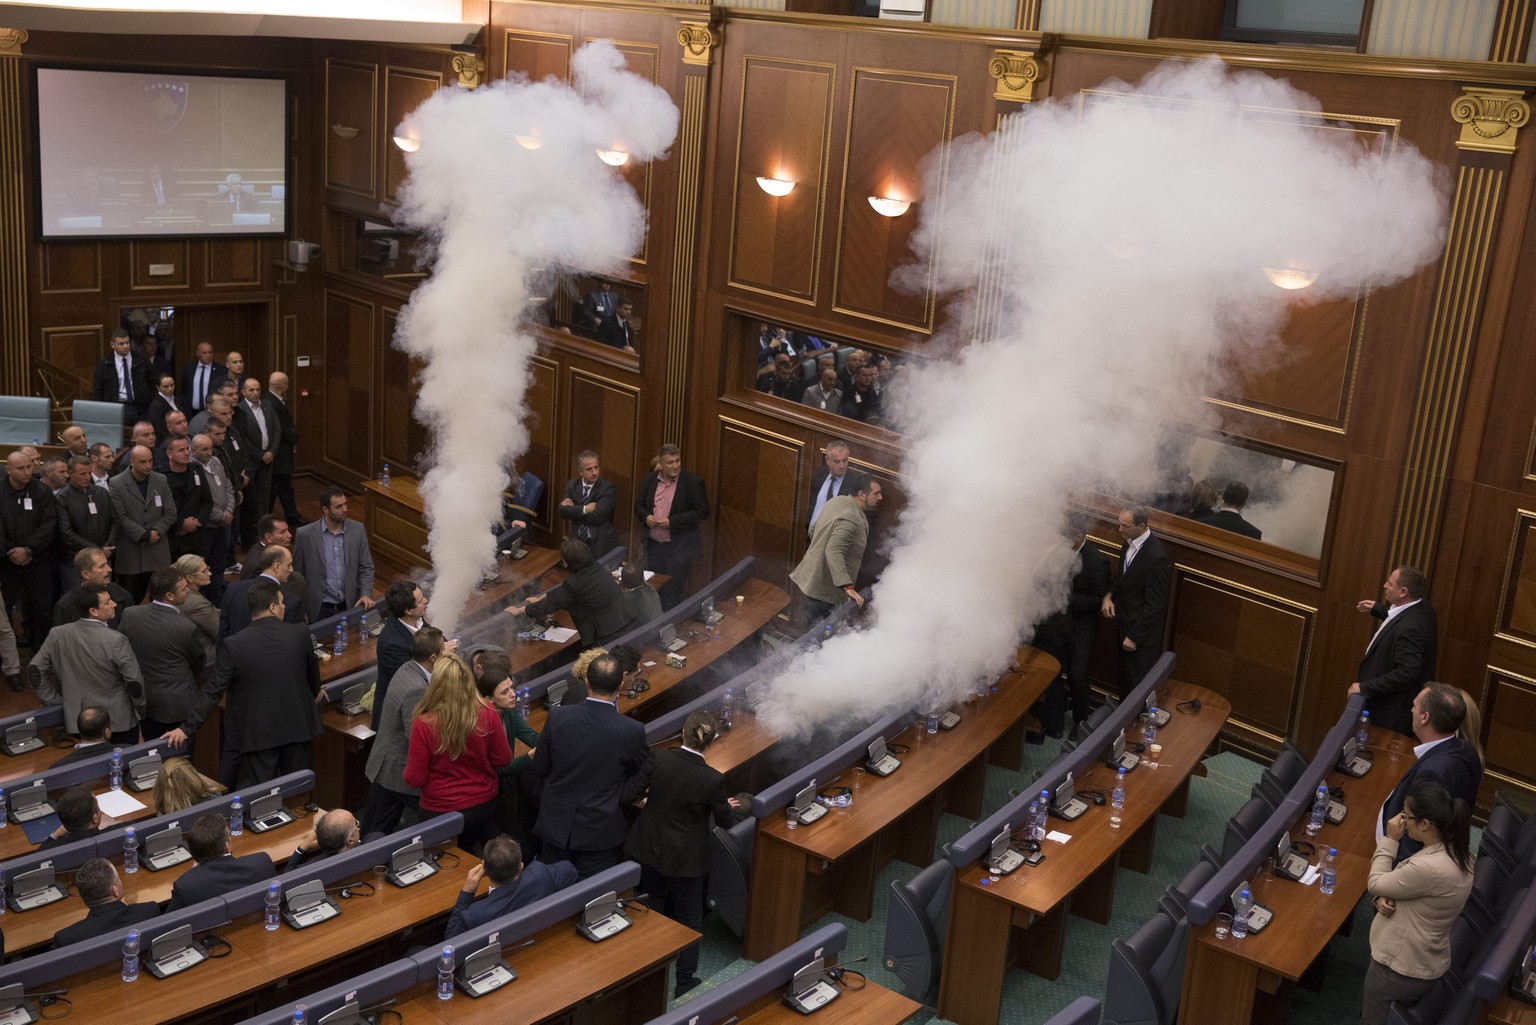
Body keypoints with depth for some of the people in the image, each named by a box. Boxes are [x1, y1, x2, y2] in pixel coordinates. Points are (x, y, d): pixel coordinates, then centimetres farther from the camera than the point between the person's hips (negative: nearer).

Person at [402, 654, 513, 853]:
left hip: (441, 812, -2)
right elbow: (504, 759, -6)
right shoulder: (487, 715, -18)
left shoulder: (424, 724, -24)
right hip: (485, 805, 2)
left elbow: (414, 779, -15)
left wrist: (406, 774, 7)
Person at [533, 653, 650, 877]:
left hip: (556, 824, 2)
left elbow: (539, 770, -1)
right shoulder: (632, 731, -20)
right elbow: (642, 774, 1)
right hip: (600, 832, -2)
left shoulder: (557, 716, -14)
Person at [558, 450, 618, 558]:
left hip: (601, 545, -4)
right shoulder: (572, 485, 5)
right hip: (577, 542, 4)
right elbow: (562, 510, -6)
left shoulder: (608, 488, -10)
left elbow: (596, 516, -19)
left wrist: (573, 510, -8)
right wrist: (584, 509, -18)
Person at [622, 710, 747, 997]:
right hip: (683, 857, -4)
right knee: (689, 918, 16)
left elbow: (628, 795, -11)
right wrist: (733, 808, 17)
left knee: (655, 908, 26)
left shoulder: (661, 759, -16)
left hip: (647, 849, 4)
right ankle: (684, 982, 22)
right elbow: (725, 821, -6)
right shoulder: (712, 779, -22)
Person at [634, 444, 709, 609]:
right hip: (653, 545, 5)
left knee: (673, 592, -2)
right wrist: (646, 516, -9)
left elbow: (702, 512, -11)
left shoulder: (693, 482, -10)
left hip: (679, 547, -5)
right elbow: (639, 504, 14)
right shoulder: (650, 480, 4)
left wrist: (673, 521, -18)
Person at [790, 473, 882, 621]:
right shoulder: (851, 519, -26)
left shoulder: (838, 500, 3)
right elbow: (833, 553, -36)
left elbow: (813, 530, 15)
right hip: (823, 589, -10)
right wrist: (848, 588, -41)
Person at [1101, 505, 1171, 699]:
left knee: (1139, 684, 5)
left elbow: (1155, 604, -23)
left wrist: (1134, 636, -17)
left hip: (1143, 631, -8)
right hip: (1125, 622, 8)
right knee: (1125, 676, 24)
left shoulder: (1156, 556, -29)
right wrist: (1109, 595, -4)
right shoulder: (1130, 542, -3)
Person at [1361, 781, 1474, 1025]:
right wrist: (1385, 898, -13)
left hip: (1400, 968, -8)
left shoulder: (1429, 868, -37)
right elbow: (1408, 886, 6)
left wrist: (1390, 840, -13)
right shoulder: (1456, 850, -6)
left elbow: (1375, 884, -20)